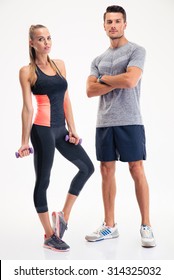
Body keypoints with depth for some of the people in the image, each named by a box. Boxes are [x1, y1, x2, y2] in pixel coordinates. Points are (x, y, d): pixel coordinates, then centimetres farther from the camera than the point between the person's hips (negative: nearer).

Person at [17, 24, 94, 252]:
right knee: (43, 181, 3)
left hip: (61, 129, 7)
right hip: (42, 130, -7)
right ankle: (49, 236, 14)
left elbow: (66, 100, 12)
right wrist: (24, 141, -10)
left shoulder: (59, 64, 12)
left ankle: (63, 215, 18)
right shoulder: (27, 71, -5)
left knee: (87, 168, 10)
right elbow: (27, 107, -9)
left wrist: (72, 129, 7)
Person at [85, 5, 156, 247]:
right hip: (104, 122, 6)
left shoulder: (136, 51, -1)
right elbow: (90, 91, 4)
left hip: (129, 121, -6)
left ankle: (146, 226, 4)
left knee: (137, 170, -5)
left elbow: (130, 80, -18)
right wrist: (118, 83, -7)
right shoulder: (98, 59, 17)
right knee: (107, 171, 7)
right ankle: (110, 225, 17)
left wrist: (105, 79, -2)